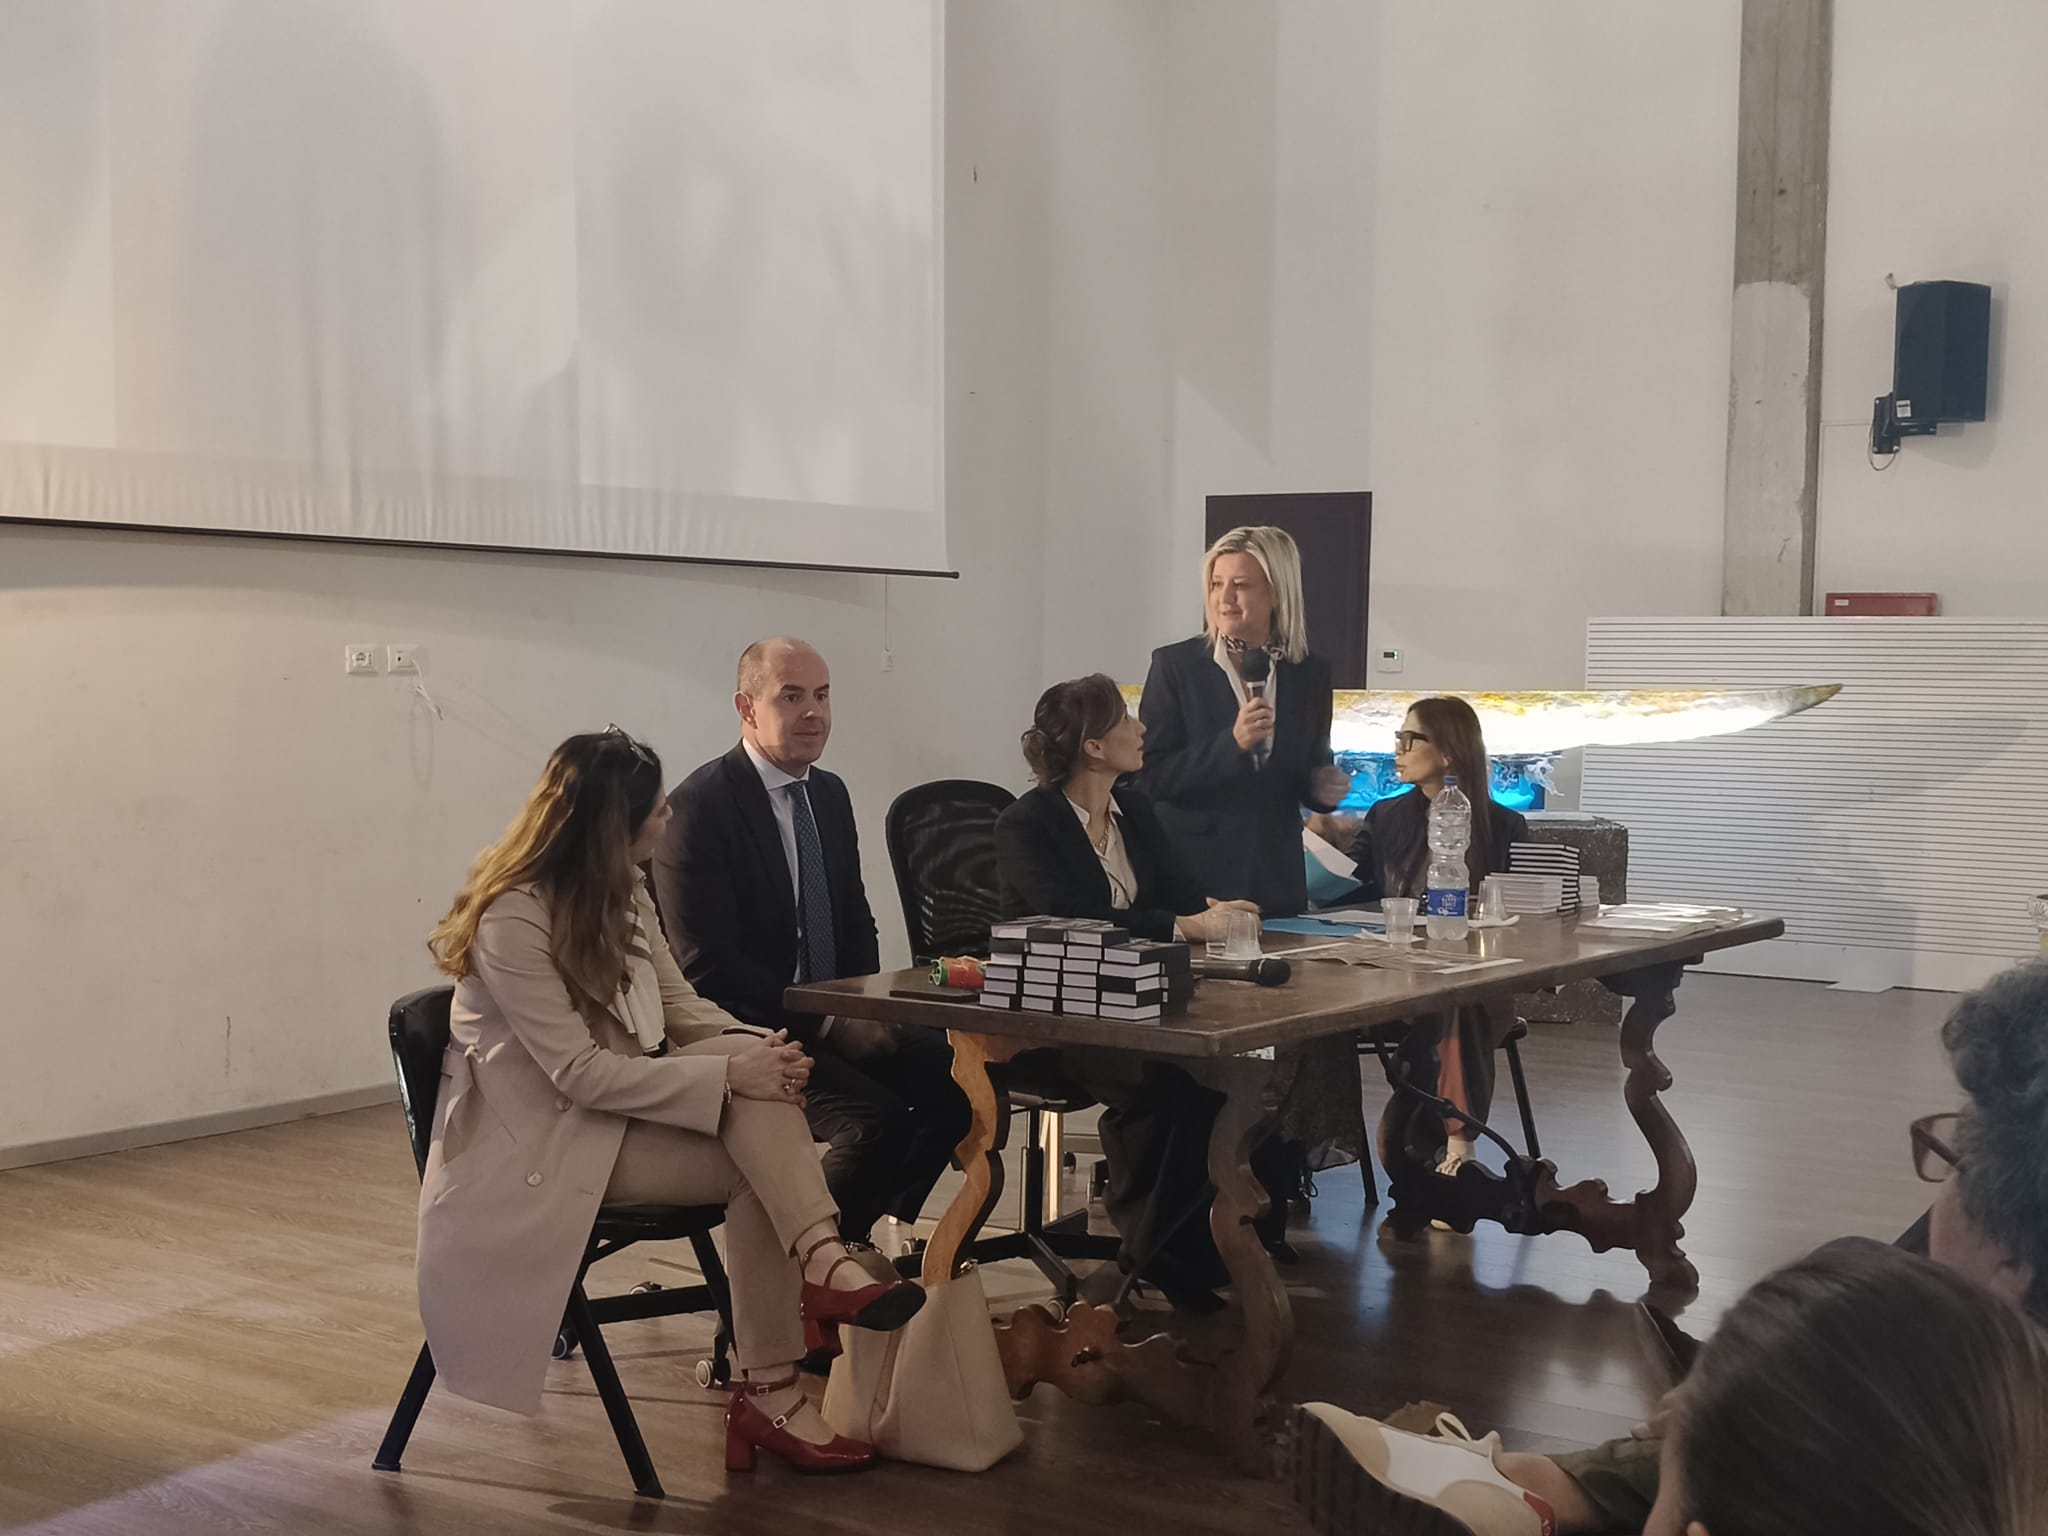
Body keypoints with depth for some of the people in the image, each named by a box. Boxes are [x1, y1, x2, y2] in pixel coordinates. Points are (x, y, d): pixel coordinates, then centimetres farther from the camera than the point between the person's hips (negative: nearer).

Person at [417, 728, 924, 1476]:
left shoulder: (621, 892, 7)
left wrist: (754, 1049, -13)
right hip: (542, 1140, -7)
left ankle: (822, 1262, -28)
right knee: (755, 1166, -23)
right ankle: (769, 1393, -22)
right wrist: (729, 1075, -26)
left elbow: (679, 1005, 8)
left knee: (761, 1099, -21)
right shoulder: (513, 918, -19)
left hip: (613, 1105, 7)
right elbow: (580, 1074, -23)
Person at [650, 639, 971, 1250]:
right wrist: (828, 1024, -18)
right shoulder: (699, 805, -13)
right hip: (749, 1031, -8)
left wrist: (865, 1011, -1)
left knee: (950, 1080, -12)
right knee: (876, 1117, -26)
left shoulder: (830, 793, 12)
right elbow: (706, 965, -18)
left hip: (837, 1021, 8)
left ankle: (871, 1236, 8)